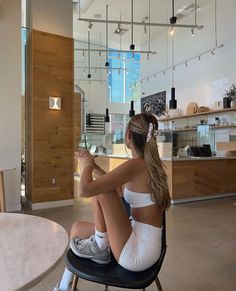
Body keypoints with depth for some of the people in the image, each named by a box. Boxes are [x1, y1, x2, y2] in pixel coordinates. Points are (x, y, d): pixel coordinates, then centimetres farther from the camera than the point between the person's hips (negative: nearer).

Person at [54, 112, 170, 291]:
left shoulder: (135, 164, -22)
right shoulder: (151, 163, 5)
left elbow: (85, 190, -26)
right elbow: (113, 184, 19)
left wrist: (86, 166, -7)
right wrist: (94, 166, 17)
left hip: (138, 251, -9)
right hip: (138, 237, 9)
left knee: (100, 189, -18)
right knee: (78, 228, 15)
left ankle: (100, 246, 3)